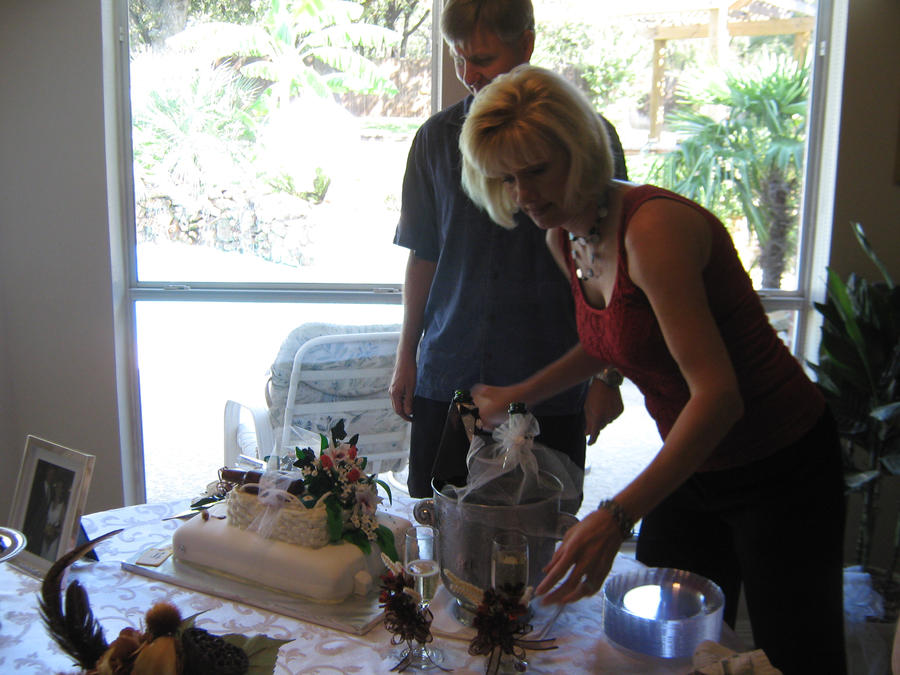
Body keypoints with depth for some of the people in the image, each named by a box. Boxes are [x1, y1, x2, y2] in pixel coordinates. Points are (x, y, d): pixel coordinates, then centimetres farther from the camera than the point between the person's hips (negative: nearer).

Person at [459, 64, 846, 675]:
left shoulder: (655, 225, -27)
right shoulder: (565, 239, -1)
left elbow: (718, 393, -34)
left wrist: (617, 517, -40)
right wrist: (522, 394, 17)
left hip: (781, 467, -7)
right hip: (690, 464, 8)